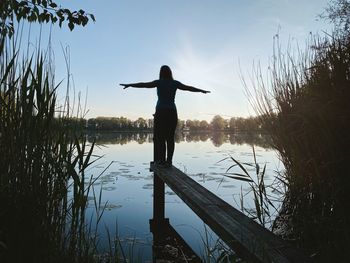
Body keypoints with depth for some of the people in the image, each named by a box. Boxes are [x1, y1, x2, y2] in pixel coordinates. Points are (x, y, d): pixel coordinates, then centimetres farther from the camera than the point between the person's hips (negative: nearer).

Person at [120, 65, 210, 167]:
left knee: (160, 137, 2)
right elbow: (189, 88, 17)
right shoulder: (175, 83, 8)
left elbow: (143, 84, 1)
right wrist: (202, 91, 30)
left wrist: (129, 85, 10)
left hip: (161, 112, -3)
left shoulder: (159, 82, 0)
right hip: (172, 112, 3)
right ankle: (169, 161, -1)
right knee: (170, 137, 2)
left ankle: (162, 160, -2)